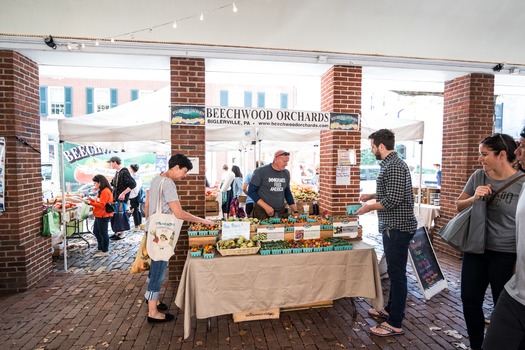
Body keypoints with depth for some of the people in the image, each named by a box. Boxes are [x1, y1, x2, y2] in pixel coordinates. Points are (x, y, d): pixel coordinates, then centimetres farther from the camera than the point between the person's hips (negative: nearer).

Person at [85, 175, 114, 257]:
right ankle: (100, 248, 32)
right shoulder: (101, 191, 13)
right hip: (99, 215, 11)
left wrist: (90, 203, -23)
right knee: (96, 232, 20)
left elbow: (101, 205, -24)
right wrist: (92, 199, 3)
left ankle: (105, 251, 12)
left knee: (103, 233, 0)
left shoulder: (105, 191, -20)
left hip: (103, 216, -11)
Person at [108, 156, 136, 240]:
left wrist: (123, 193, -23)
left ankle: (122, 234, 11)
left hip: (122, 199, -8)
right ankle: (117, 232, 27)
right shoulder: (117, 172, 11)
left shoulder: (124, 172, -16)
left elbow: (133, 184, -22)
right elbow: (112, 183, 23)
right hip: (115, 198, 8)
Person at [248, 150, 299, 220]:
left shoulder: (286, 173, 7)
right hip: (262, 212, -4)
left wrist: (295, 211, 10)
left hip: (281, 212, 5)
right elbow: (251, 191, -8)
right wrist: (266, 207, -17)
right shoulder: (260, 171, -9)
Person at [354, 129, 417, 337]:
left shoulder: (395, 167, -19)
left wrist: (369, 207, -14)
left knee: (397, 273, -2)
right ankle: (390, 309, 35)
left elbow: (393, 199, -25)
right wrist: (372, 195, 16)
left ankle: (395, 324, 10)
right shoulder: (390, 164, 13)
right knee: (394, 271, 20)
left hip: (398, 228, -11)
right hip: (392, 227, 11)